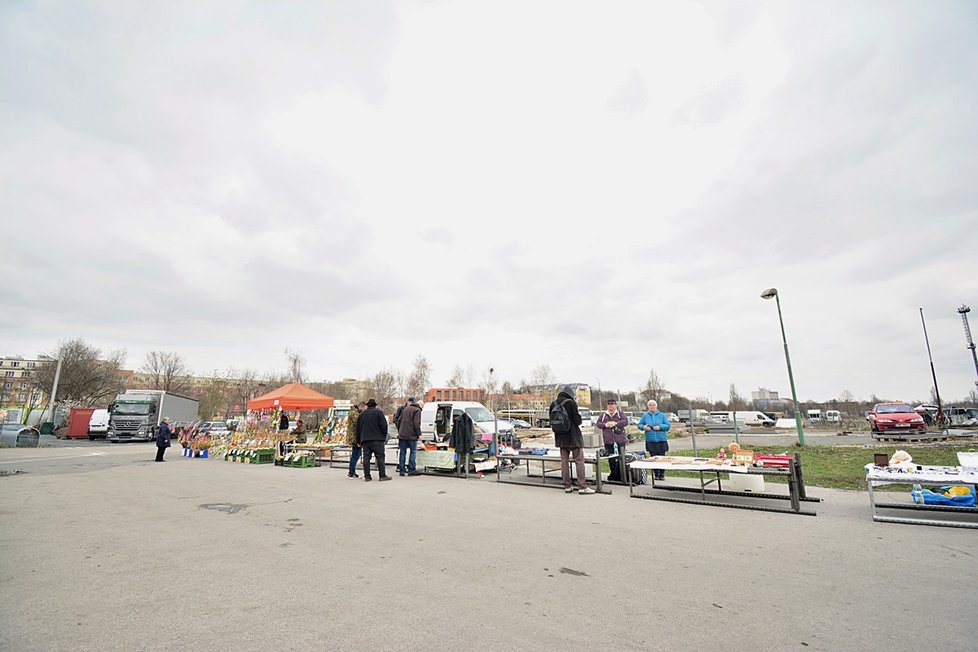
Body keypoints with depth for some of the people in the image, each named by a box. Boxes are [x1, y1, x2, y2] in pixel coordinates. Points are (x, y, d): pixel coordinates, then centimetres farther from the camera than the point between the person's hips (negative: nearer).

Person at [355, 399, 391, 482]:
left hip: (365, 439, 5)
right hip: (377, 439, -4)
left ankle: (367, 476, 5)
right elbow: (384, 425, -7)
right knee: (380, 457, -3)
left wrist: (359, 441, 25)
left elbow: (358, 428, 19)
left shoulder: (361, 414, 17)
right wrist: (384, 436, 3)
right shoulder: (379, 412, 1)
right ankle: (383, 475, -5)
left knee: (366, 458, 5)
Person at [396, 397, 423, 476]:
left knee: (402, 452, 8)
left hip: (402, 435, 6)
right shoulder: (417, 410, -4)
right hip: (411, 435, -6)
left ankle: (401, 470, 9)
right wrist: (419, 434, -11)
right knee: (413, 451, 1)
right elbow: (416, 423, -14)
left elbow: (399, 421, 19)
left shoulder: (404, 409, 16)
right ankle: (411, 469, -3)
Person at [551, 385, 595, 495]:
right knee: (579, 461, 2)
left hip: (560, 437, 6)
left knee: (564, 461, 11)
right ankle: (582, 487, 2)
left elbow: (551, 422, 7)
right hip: (573, 436, -6)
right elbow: (577, 421, -15)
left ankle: (567, 486, 16)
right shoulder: (571, 403, -15)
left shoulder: (553, 404, 2)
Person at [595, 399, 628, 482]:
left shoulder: (620, 413, 8)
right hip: (608, 440, 2)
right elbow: (598, 423, 9)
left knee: (621, 458, -2)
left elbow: (625, 421, -5)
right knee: (611, 459, 3)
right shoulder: (603, 414, 13)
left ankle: (621, 476, 6)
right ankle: (614, 475, 13)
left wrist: (616, 423, -16)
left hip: (620, 440, -2)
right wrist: (605, 424, -9)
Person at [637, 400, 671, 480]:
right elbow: (639, 425, 10)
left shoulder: (662, 415, 5)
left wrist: (660, 427, -14)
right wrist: (644, 427, -12)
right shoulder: (645, 415, 7)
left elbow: (667, 425, 2)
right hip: (650, 440, 1)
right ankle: (656, 474, 14)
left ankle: (662, 474, 11)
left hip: (661, 440, -1)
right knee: (653, 458, 3)